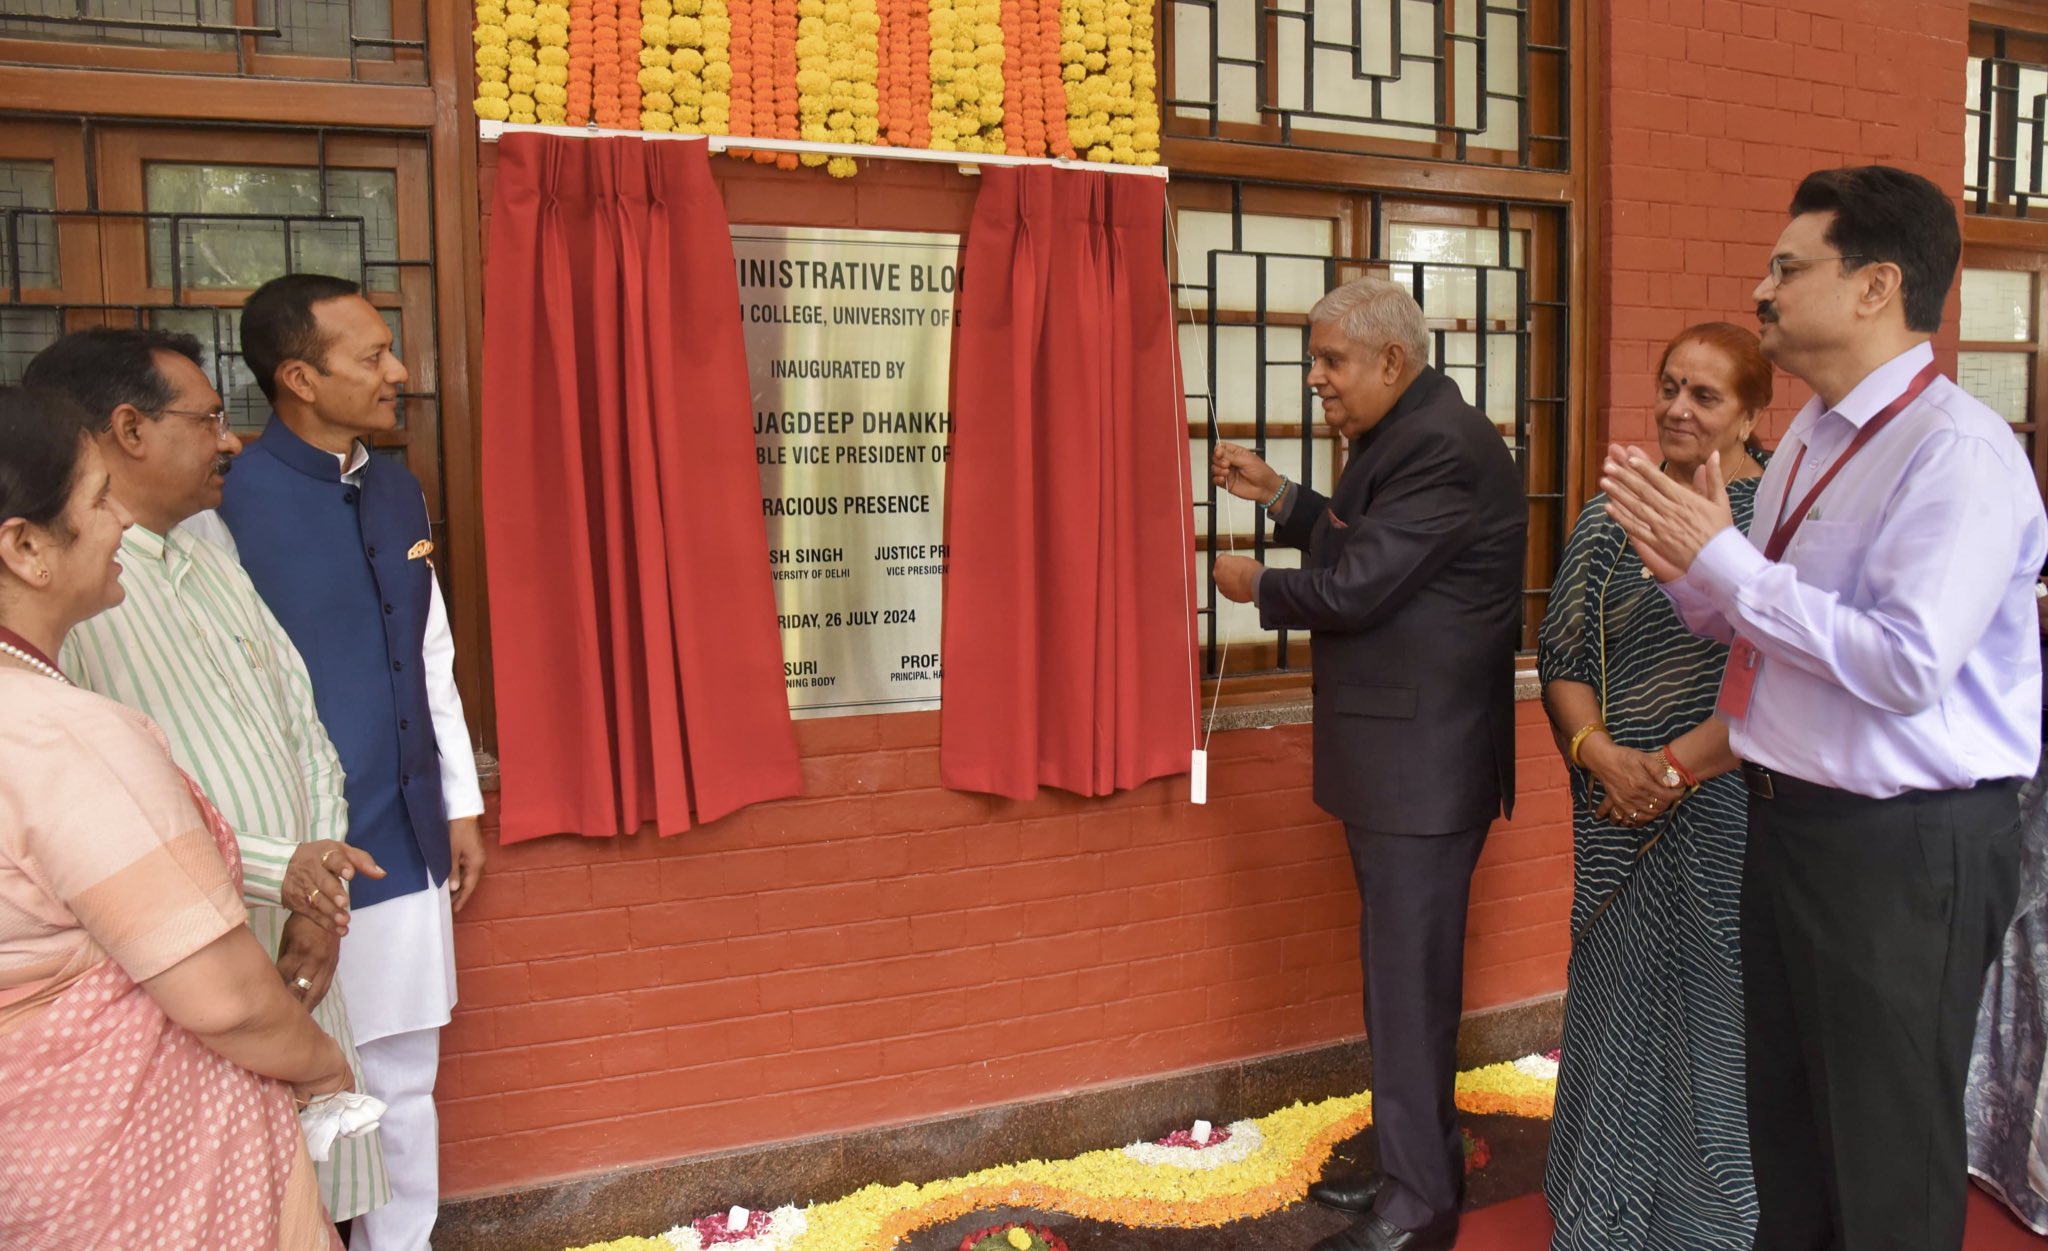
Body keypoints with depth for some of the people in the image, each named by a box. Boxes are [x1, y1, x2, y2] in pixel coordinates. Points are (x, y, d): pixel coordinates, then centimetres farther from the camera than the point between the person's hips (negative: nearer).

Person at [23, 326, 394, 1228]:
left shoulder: (210, 562, 12)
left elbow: (304, 726, 10)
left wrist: (322, 902, -2)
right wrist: (275, 869, -21)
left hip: (302, 956, 7)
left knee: (321, 1202, 15)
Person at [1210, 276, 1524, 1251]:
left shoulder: (1442, 446, -18)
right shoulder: (1402, 437, 14)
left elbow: (1356, 587, -21)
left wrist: (1256, 586, -5)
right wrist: (1277, 496, 10)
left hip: (1424, 758, -10)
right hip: (1396, 755, 10)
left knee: (1410, 973, -1)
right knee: (1402, 964, 18)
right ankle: (1412, 1162, 32)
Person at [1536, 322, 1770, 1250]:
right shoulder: (1611, 518, 7)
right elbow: (1562, 654, 6)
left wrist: (1678, 766, -14)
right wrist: (1602, 753, -10)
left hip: (1737, 815, -3)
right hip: (1622, 822, 4)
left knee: (1721, 1008, 7)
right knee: (1616, 1002, 12)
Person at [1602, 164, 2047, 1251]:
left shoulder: (1957, 453, -19)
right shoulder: (1810, 436, 9)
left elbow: (1907, 666, -29)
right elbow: (1740, 626, 15)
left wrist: (1723, 559, -23)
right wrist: (1684, 558, -6)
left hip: (1905, 845, -8)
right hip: (1789, 820, 9)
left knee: (1888, 1163, 8)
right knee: (1785, 1125, 23)